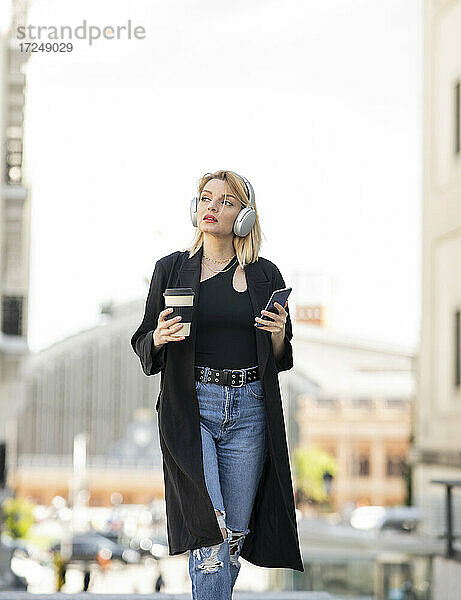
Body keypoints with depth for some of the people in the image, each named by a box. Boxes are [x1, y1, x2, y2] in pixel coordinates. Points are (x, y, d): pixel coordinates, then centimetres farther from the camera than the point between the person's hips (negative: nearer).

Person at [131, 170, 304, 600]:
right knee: (211, 532, -16)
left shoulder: (265, 276, 8)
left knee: (234, 535, 4)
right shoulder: (171, 269, 5)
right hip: (190, 407, -2)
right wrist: (159, 338, -13)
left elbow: (280, 358, 12)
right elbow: (144, 347, 9)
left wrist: (279, 334, -9)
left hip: (248, 408, 2)